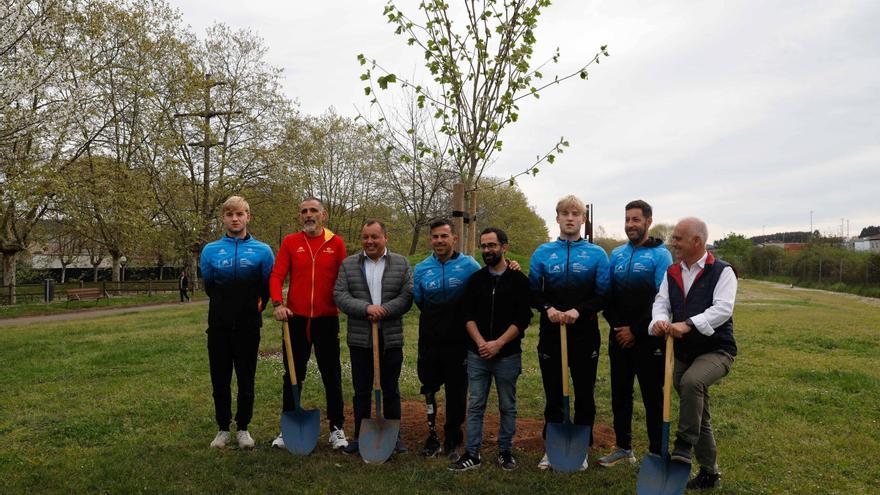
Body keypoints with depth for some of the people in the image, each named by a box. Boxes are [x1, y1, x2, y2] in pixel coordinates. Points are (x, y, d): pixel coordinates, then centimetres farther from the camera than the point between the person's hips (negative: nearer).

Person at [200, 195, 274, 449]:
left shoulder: (262, 251, -1)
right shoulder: (210, 250, 3)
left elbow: (267, 287, 7)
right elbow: (208, 286, 14)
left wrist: (254, 308, 5)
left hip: (248, 326, -1)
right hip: (219, 326, 1)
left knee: (246, 380, 8)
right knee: (220, 381, 9)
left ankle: (243, 428, 23)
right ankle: (223, 428, 25)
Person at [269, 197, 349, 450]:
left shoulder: (336, 243, 1)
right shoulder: (290, 242, 3)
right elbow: (277, 275, -3)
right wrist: (278, 303, -16)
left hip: (327, 319, -1)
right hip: (296, 318, 1)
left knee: (331, 375, 8)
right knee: (292, 375, 11)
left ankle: (337, 428, 21)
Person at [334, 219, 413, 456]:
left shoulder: (401, 263, 4)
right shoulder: (348, 264, 5)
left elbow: (408, 296, -5)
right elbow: (340, 295, -5)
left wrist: (383, 310, -17)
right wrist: (366, 308, -18)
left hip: (391, 339, 0)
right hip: (360, 339, 1)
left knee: (391, 391, 10)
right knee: (361, 391, 10)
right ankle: (360, 437, 23)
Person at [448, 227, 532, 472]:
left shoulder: (518, 280, -2)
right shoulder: (475, 279, 7)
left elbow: (522, 319, -8)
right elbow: (467, 315, 3)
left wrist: (498, 344, -16)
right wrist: (480, 342, -12)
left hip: (507, 355, -2)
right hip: (477, 354, 2)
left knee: (507, 406, 10)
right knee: (475, 405, 6)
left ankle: (505, 452, 24)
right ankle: (472, 454, 15)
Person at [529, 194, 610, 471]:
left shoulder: (596, 254, 1)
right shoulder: (543, 253, 6)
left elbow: (603, 295, -2)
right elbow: (533, 292, 6)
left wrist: (579, 310, -17)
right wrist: (548, 308, -14)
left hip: (585, 334, -1)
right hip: (550, 334, 1)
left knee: (584, 394, 9)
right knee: (553, 394, 10)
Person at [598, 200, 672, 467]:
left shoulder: (660, 254, -6)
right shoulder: (616, 254, 9)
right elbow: (607, 295, 10)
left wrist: (635, 331, -13)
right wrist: (616, 325, -3)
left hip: (648, 338, -5)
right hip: (618, 337, 5)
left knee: (653, 397, 4)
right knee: (620, 394, 13)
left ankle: (657, 453, 16)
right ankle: (623, 448, 26)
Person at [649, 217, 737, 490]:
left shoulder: (722, 271, -9)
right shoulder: (671, 273, 9)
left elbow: (722, 309, -22)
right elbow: (661, 301, -2)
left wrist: (687, 325, -35)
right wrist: (659, 320, -26)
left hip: (715, 350, -6)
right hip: (683, 352, 6)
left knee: (691, 381, -36)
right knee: (698, 416, 13)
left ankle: (684, 444, -20)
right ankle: (709, 473, 28)